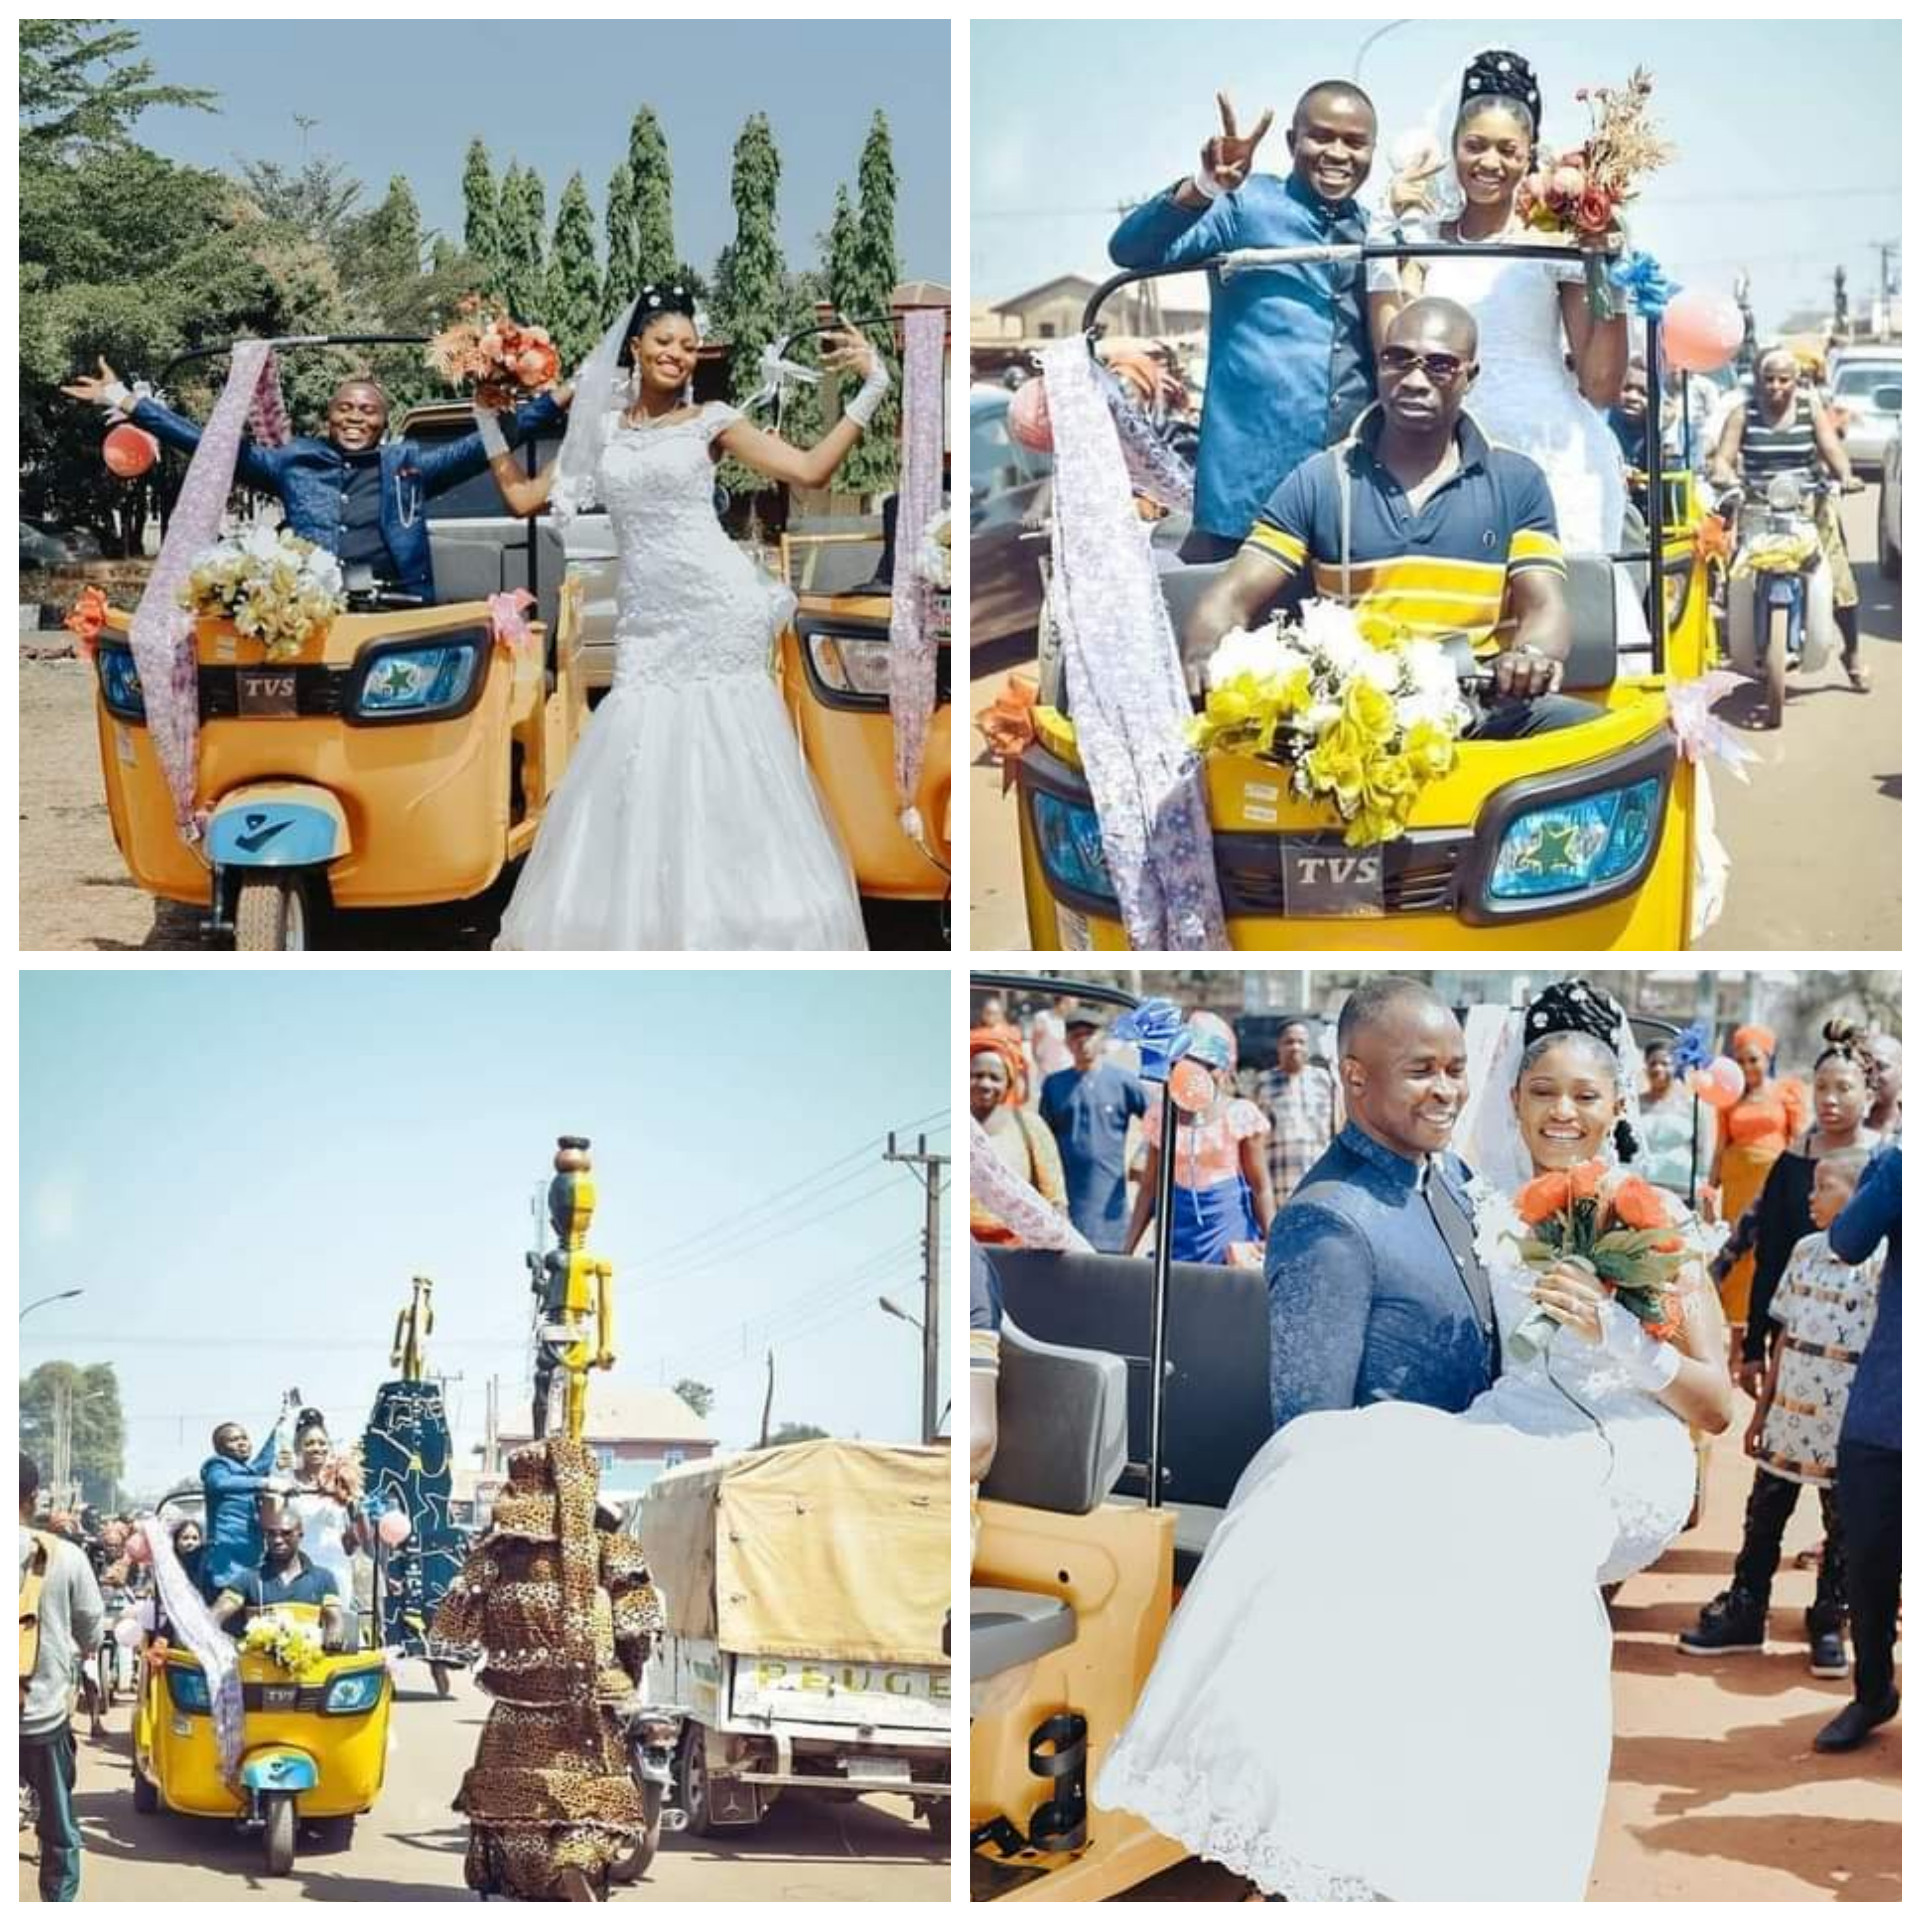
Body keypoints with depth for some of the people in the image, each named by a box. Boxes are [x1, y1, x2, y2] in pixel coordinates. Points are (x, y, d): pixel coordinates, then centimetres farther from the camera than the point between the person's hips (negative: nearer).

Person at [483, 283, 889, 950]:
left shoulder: (710, 421, 3)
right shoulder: (601, 430, 13)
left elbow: (810, 470, -5)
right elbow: (523, 498, 18)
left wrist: (868, 390, -10)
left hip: (718, 613, -3)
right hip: (647, 626, 3)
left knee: (726, 773, -1)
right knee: (642, 779, 3)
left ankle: (734, 927, 7)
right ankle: (644, 927, 12)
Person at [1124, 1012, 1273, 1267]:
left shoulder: (1240, 1115, -3)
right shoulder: (1161, 1114, 5)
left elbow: (1261, 1189, 1)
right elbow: (1149, 1188, 10)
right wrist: (1127, 1250, 7)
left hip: (1230, 1242, -3)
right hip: (1179, 1243, 3)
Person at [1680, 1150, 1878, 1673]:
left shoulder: (1881, 1265, -12)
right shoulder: (1805, 1251, 6)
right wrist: (1762, 1409, 12)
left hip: (1846, 1429, -5)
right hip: (1788, 1417, 5)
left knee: (1843, 1528, 8)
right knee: (1763, 1517, 11)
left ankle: (1828, 1625, 21)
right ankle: (1743, 1613, 22)